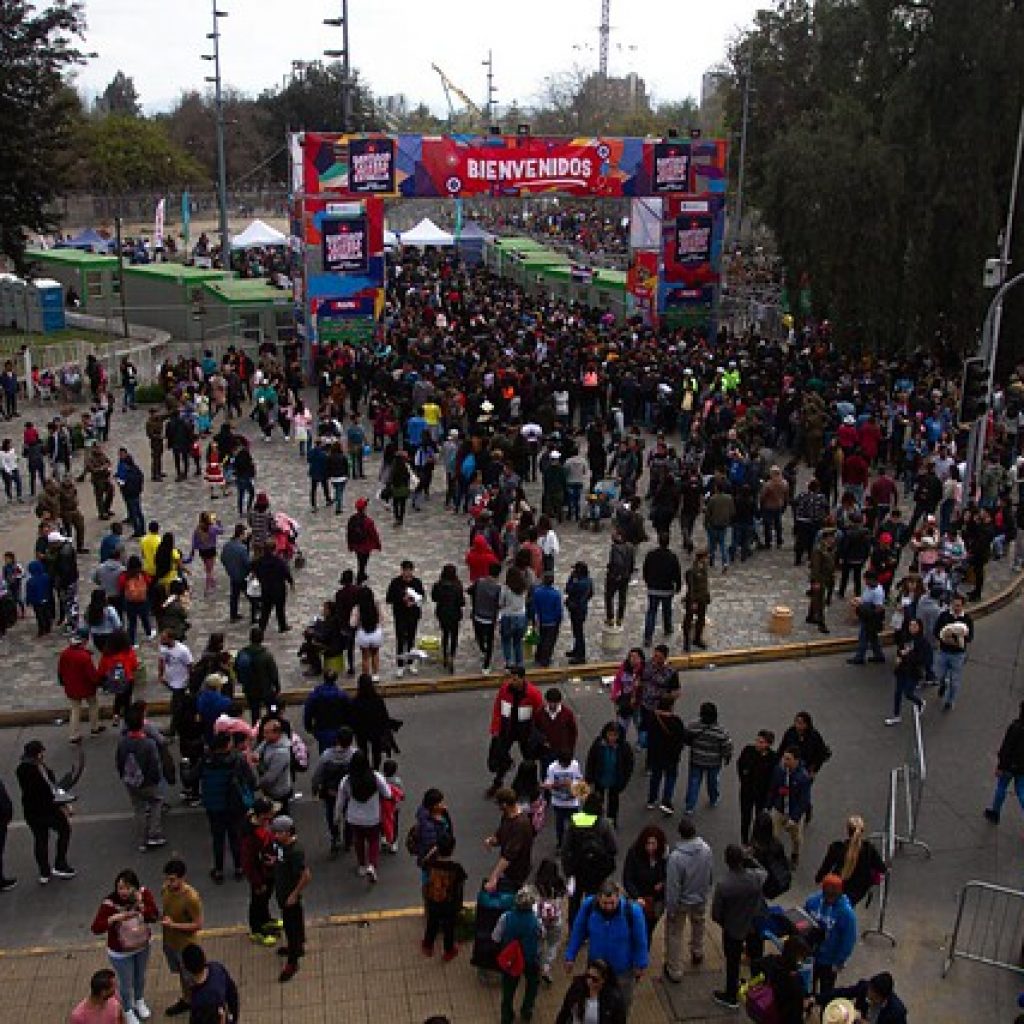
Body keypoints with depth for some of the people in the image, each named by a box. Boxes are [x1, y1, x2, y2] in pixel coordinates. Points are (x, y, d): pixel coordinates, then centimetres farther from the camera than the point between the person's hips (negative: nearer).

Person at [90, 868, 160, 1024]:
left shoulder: (144, 894, -23)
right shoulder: (110, 902, -31)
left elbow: (155, 917, -24)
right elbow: (95, 929, -32)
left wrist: (141, 905, -40)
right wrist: (114, 918, -46)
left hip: (143, 946, 3)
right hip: (121, 952, -3)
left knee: (140, 976, 28)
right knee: (126, 983, 18)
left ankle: (139, 1002, 59)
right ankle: (128, 1011, 48)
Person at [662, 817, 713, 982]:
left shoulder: (676, 856, -34)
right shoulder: (706, 849, -20)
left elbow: (672, 886, -25)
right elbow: (709, 875, -3)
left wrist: (670, 908, -11)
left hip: (681, 902, -4)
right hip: (701, 899, 5)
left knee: (674, 934, 14)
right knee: (698, 926, 31)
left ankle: (675, 971, 24)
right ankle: (697, 954, 53)